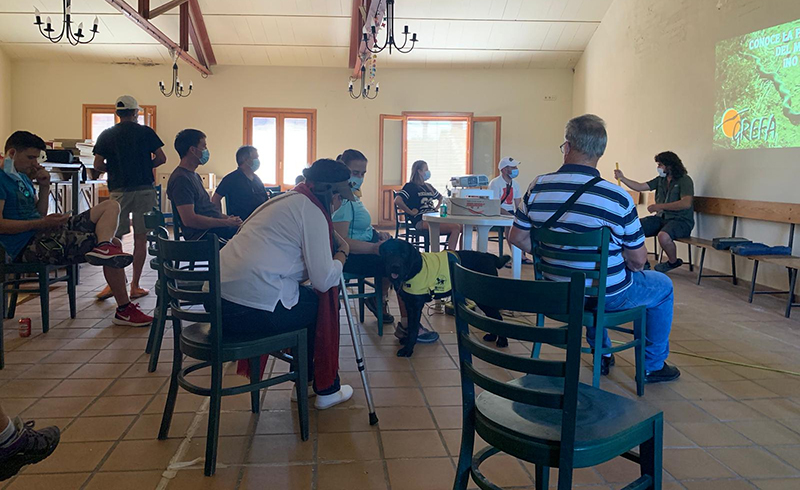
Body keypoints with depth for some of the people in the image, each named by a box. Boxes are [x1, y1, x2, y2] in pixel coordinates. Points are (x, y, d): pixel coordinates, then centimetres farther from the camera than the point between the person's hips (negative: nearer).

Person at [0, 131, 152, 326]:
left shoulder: (23, 177, 21)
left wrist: (44, 187, 9)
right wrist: (42, 223, -21)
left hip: (47, 234, 10)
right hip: (29, 246, -10)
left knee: (111, 206, 0)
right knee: (114, 244, -19)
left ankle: (104, 247, -24)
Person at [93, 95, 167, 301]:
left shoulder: (106, 135, 5)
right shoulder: (146, 132, 2)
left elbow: (98, 165, 1)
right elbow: (161, 158, 2)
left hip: (118, 191, 1)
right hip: (144, 189, -1)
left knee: (115, 237, 8)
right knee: (140, 238, 3)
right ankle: (135, 286, 4)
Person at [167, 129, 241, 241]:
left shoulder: (194, 176, 22)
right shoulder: (181, 178, -12)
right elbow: (189, 220, -20)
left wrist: (227, 218, 7)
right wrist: (226, 223, -16)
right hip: (202, 235, -10)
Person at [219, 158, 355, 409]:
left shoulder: (285, 200, 21)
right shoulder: (312, 211, -7)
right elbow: (324, 280, -11)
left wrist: (331, 240, 22)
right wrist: (342, 252, 6)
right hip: (254, 309, -9)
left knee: (306, 297, 25)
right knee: (325, 303, 11)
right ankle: (327, 389, 22)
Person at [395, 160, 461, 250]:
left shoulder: (428, 187, 26)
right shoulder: (410, 186, 3)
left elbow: (441, 198, 43)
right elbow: (397, 201, -14)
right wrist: (411, 212, -12)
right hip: (421, 221, -8)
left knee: (461, 226, -14)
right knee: (455, 228, -26)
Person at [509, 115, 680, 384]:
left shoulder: (537, 187, -11)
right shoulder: (617, 197, -23)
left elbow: (517, 238, 0)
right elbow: (638, 260, -14)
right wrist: (630, 263, 9)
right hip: (608, 296, -4)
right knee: (663, 285, 24)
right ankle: (653, 366, 34)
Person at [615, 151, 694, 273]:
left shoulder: (685, 180, -10)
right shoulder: (660, 180, 12)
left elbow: (686, 203, -23)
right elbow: (640, 187, 12)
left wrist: (659, 206, -23)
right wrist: (622, 178, 1)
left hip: (681, 220, -7)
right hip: (661, 218, 7)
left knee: (663, 236, -38)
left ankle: (673, 262, -6)